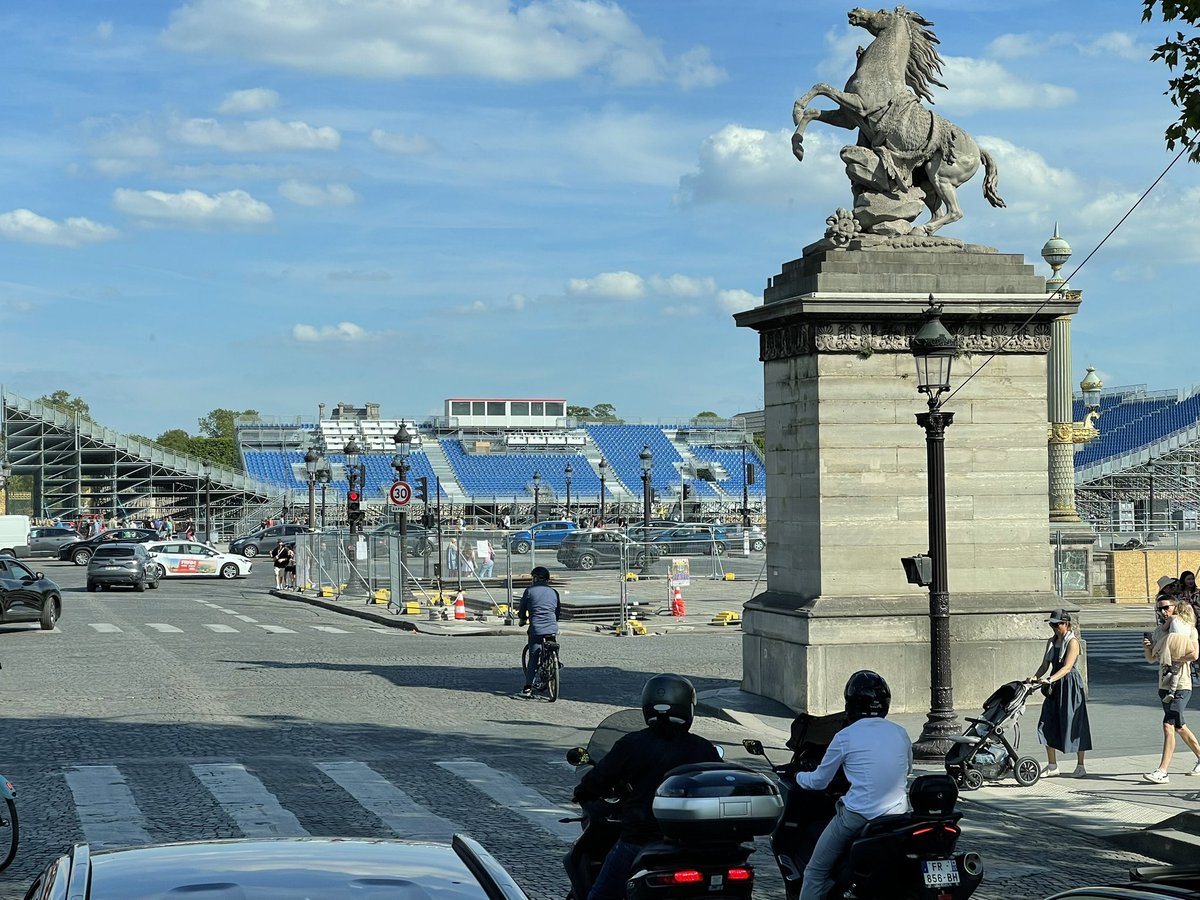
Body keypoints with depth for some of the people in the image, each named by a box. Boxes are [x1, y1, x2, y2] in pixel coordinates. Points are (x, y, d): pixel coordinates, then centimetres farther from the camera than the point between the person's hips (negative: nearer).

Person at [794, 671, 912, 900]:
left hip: (858, 816, -5)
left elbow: (819, 781, 5)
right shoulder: (901, 734, 6)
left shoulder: (845, 737, -5)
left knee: (816, 872, 5)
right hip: (898, 814, 5)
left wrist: (799, 777, 26)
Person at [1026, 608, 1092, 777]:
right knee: (1048, 724, 2)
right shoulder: (1052, 642, 13)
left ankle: (1080, 767, 8)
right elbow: (1045, 665, 12)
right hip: (1055, 686, 7)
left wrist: (1050, 679, -34)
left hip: (1070, 684, -7)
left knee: (1074, 724, -2)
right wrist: (1035, 677, -7)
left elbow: (1067, 667, -22)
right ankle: (1052, 766, 9)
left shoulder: (1072, 642, -11)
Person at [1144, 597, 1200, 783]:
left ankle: (1162, 771, -18)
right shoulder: (1159, 631, 13)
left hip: (1181, 686, -8)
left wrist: (1173, 659, -12)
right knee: (1179, 726, 16)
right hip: (1164, 685, 8)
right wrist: (1147, 647, -5)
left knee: (1169, 725, -15)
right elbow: (1151, 659, 15)